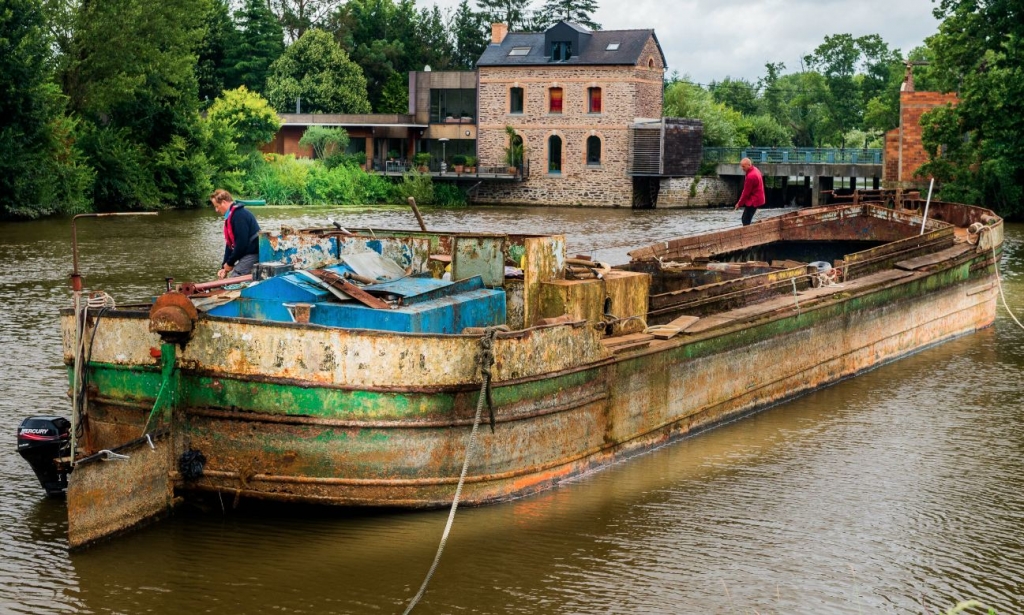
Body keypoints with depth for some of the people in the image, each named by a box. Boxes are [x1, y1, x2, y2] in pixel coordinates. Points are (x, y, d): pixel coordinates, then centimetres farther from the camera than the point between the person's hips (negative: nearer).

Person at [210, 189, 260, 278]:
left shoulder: (239, 215, -18)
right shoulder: (231, 216, 15)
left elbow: (241, 243, -22)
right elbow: (230, 243, 16)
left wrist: (230, 263, -12)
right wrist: (224, 267, 8)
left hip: (253, 255, -10)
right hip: (248, 254, 10)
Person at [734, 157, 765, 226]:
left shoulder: (750, 176, -25)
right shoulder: (755, 170, 7)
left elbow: (746, 192, -19)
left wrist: (739, 204, -8)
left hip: (753, 201, -10)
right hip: (756, 199, 10)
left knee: (746, 221, -9)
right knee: (746, 219, 15)